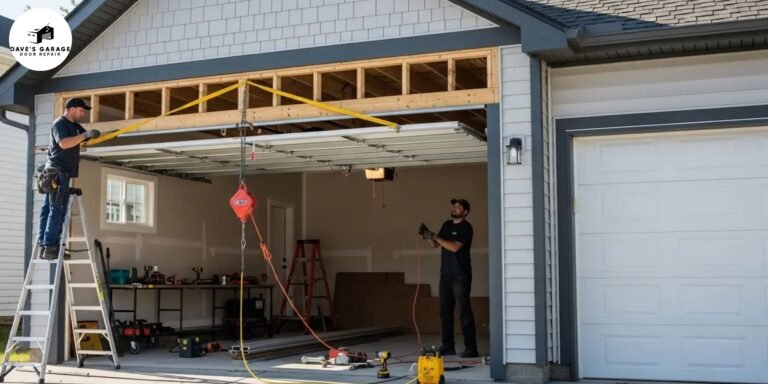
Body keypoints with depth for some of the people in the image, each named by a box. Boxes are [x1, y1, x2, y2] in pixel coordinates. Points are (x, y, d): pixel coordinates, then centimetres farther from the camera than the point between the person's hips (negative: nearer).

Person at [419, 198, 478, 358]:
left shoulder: (466, 227, -8)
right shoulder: (447, 225, 15)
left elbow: (455, 247, -19)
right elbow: (435, 245, 15)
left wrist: (435, 236, -19)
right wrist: (427, 236, -3)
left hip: (460, 276, -7)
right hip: (446, 274, 7)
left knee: (464, 311, -8)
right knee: (445, 311, 8)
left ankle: (471, 348, -7)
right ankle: (448, 346, 14)